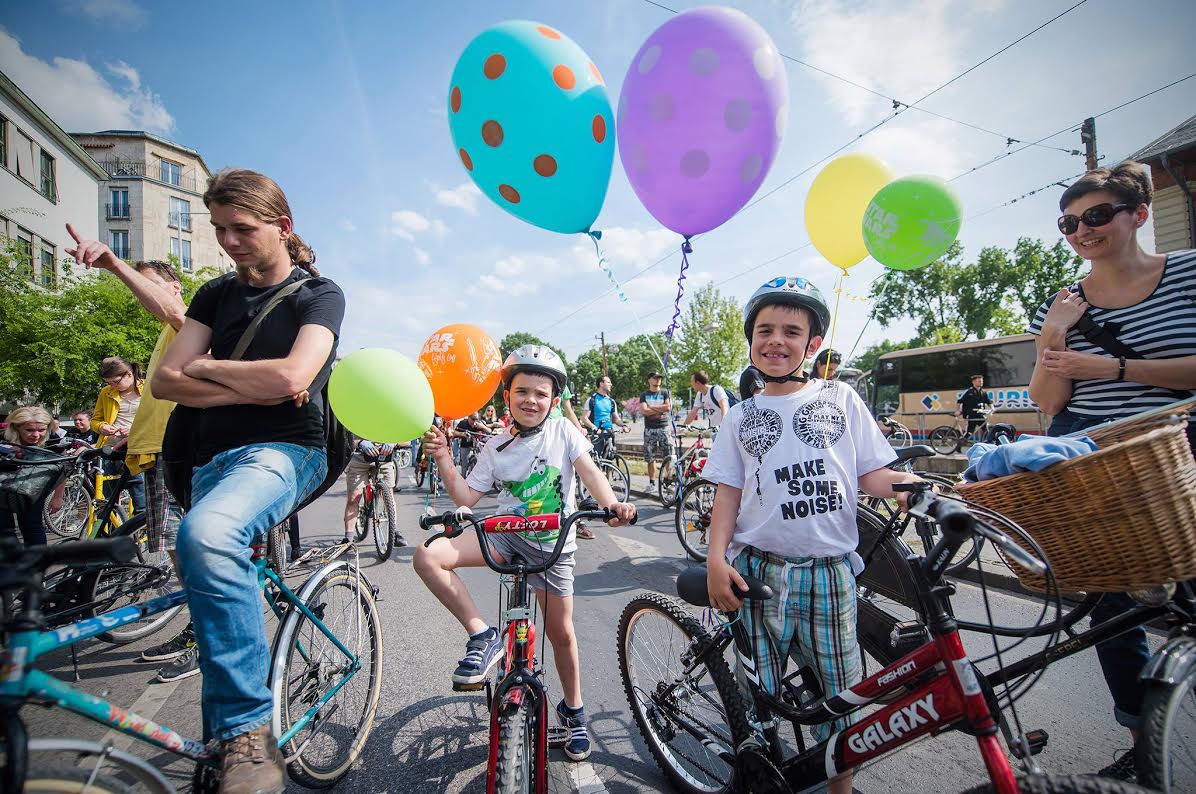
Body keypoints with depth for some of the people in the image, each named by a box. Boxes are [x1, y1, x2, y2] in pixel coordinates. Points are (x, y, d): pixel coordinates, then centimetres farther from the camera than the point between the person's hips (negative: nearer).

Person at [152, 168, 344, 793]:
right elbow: (165, 380, 6)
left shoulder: (319, 295, -2)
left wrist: (205, 367, -3)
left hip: (283, 450, -7)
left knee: (206, 535, -36)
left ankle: (250, 732, -25)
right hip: (214, 458, 7)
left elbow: (291, 376, -20)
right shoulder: (216, 294, 15)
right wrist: (251, 388, -9)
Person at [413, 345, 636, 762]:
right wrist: (444, 459, -14)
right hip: (505, 534, 2)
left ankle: (573, 710, 35)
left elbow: (588, 470, -17)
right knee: (427, 557, -20)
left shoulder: (562, 431, -5)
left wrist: (611, 503, -36)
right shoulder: (496, 447, 0)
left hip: (553, 544, -2)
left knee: (561, 632, 8)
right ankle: (483, 636, -9)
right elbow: (466, 497, 0)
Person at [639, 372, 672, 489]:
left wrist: (652, 407, -5)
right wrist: (660, 409, -6)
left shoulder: (665, 392, 8)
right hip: (649, 429, 1)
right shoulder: (644, 395, 9)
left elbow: (668, 407, -8)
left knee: (667, 457, -6)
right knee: (650, 457, 4)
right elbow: (644, 411, -7)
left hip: (663, 427, -1)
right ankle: (652, 482, 11)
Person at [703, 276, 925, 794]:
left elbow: (873, 474, 4)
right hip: (759, 570, 0)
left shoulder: (841, 398, 5)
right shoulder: (742, 416, 7)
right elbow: (728, 493, 4)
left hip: (830, 570, 0)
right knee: (760, 694, 10)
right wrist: (716, 558, -5)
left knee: (840, 693, 12)